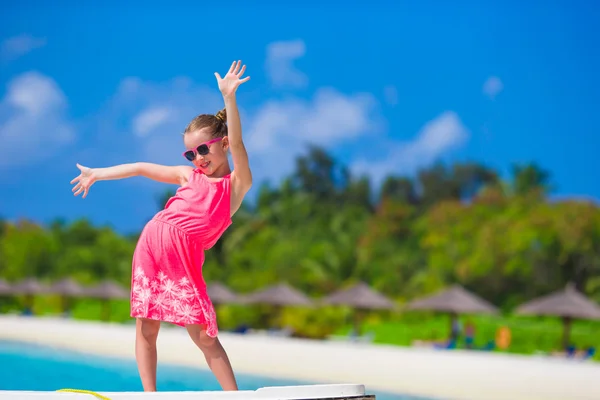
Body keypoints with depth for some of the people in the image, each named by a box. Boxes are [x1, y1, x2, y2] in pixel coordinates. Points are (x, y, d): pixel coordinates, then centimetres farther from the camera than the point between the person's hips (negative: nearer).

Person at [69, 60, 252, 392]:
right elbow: (141, 168, 21)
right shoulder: (188, 176, 13)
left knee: (203, 335, -8)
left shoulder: (237, 185, 0)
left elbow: (237, 144, -13)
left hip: (184, 260, -4)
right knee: (146, 329, 2)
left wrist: (229, 97, -25)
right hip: (152, 248, 4)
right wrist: (98, 173, 22)